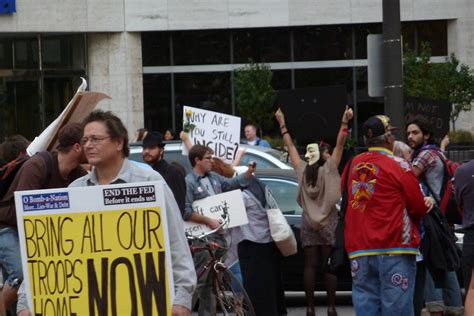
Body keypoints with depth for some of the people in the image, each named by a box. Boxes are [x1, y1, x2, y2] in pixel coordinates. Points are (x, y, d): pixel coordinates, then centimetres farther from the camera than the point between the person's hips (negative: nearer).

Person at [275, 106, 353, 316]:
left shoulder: (302, 170, 0)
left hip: (308, 223, 3)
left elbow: (290, 146, 7)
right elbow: (340, 144, -13)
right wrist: (344, 122, -13)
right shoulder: (329, 169, -9)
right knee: (329, 266, -1)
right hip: (328, 222, -3)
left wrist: (282, 123, 15)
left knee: (310, 265, 2)